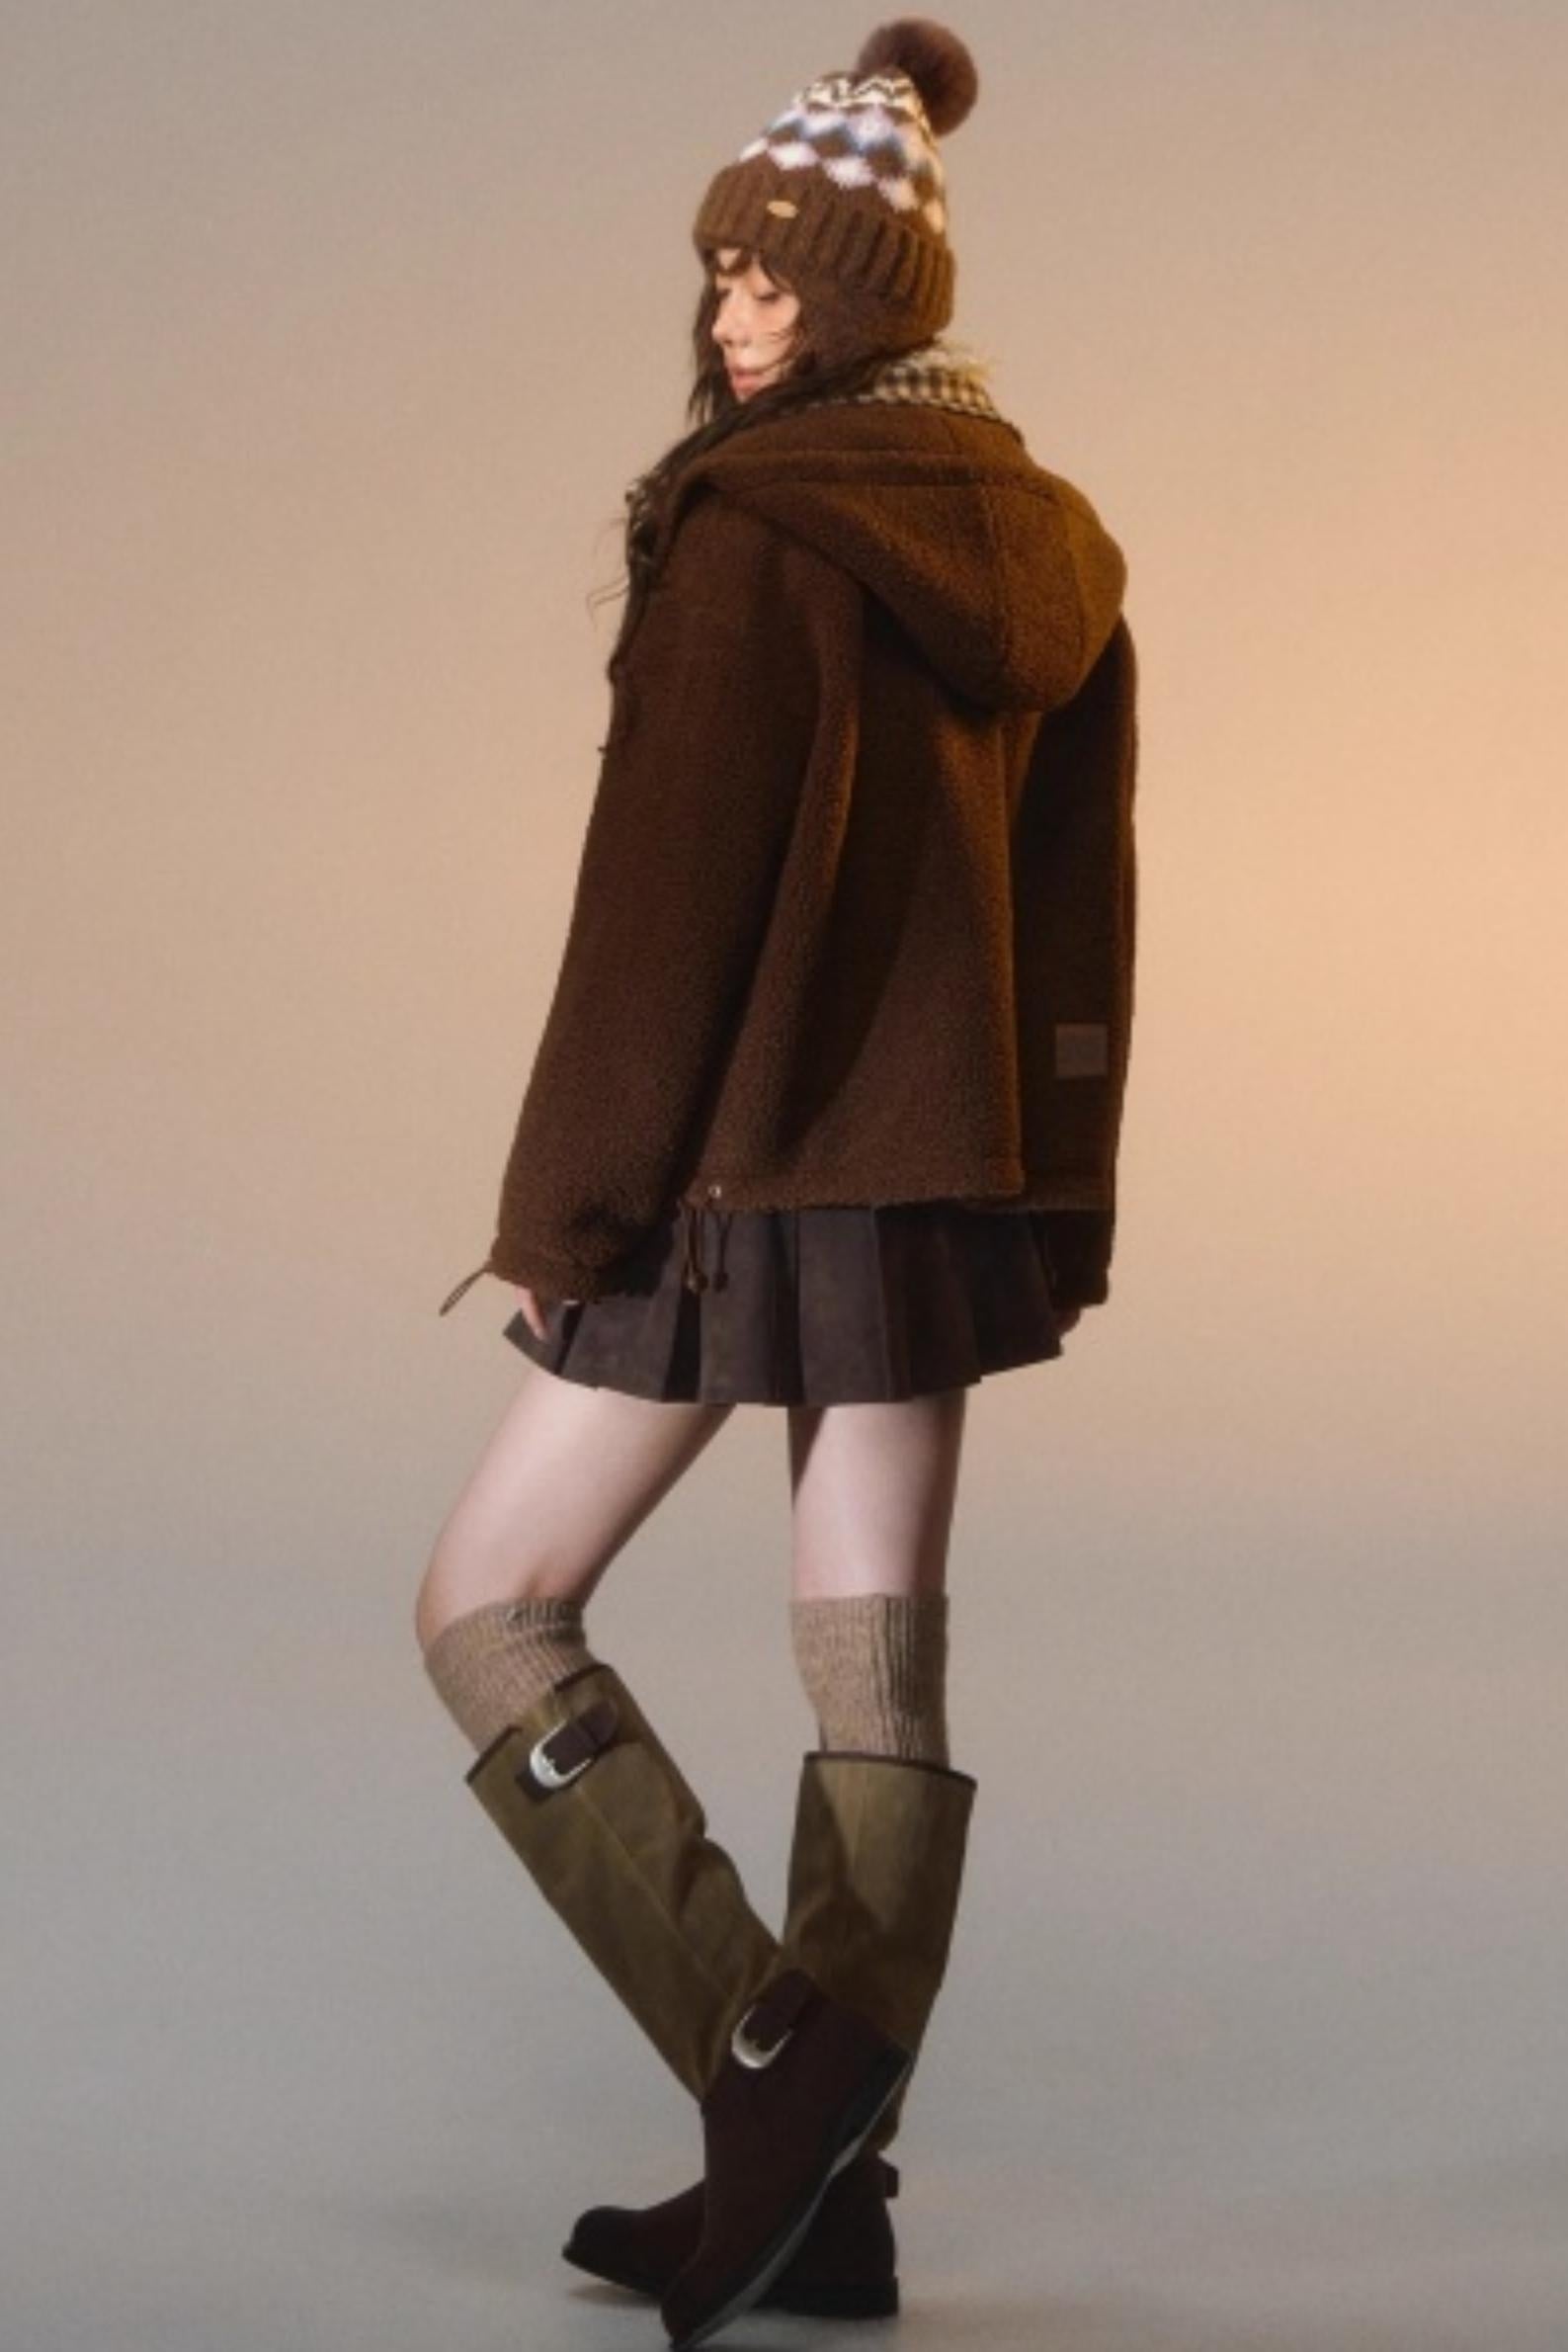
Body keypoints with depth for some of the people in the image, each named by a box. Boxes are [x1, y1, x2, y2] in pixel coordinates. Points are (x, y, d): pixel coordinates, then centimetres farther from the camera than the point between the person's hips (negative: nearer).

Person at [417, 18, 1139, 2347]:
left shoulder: (749, 531, -14)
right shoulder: (1050, 545, 10)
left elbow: (665, 900, -16)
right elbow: (1080, 903, 13)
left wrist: (564, 1208, -11)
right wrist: (1054, 1195, 18)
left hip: (751, 1163, -8)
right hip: (948, 1170, 8)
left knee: (488, 1609, 3)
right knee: (881, 1659, 8)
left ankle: (771, 2056, -6)